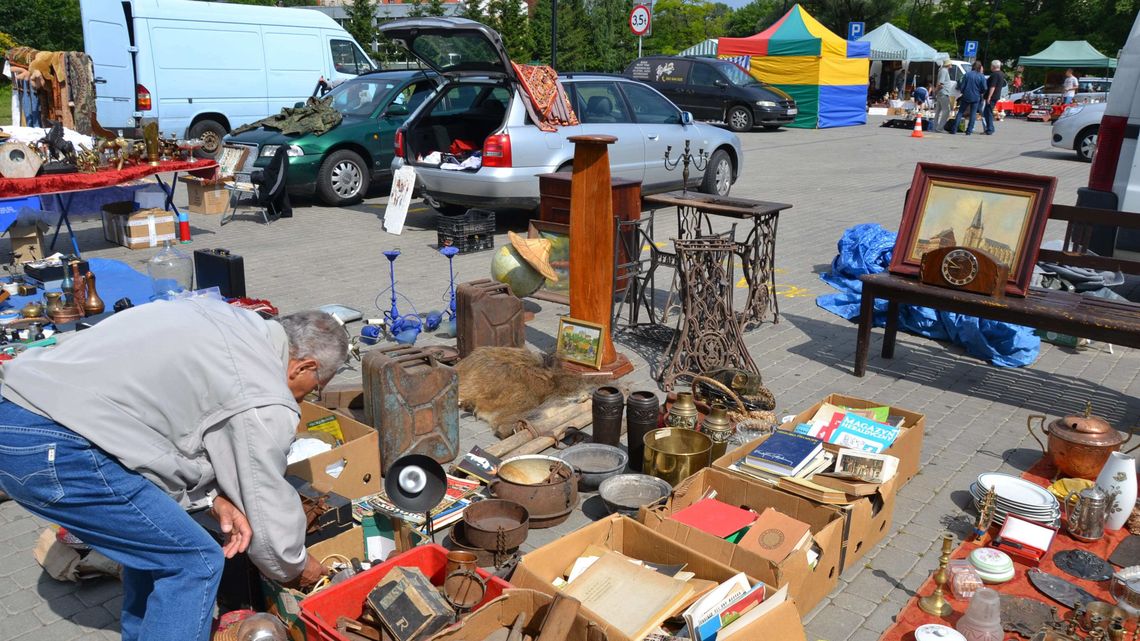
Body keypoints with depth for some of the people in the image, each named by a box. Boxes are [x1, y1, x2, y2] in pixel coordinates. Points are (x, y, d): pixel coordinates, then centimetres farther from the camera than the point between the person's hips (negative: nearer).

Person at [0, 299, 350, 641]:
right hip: (54, 449, -10)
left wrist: (214, 497, 9)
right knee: (195, 562, -2)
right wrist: (297, 567, 19)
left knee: (155, 535, 24)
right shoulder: (264, 402, -12)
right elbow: (268, 507, -1)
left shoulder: (230, 318, 11)